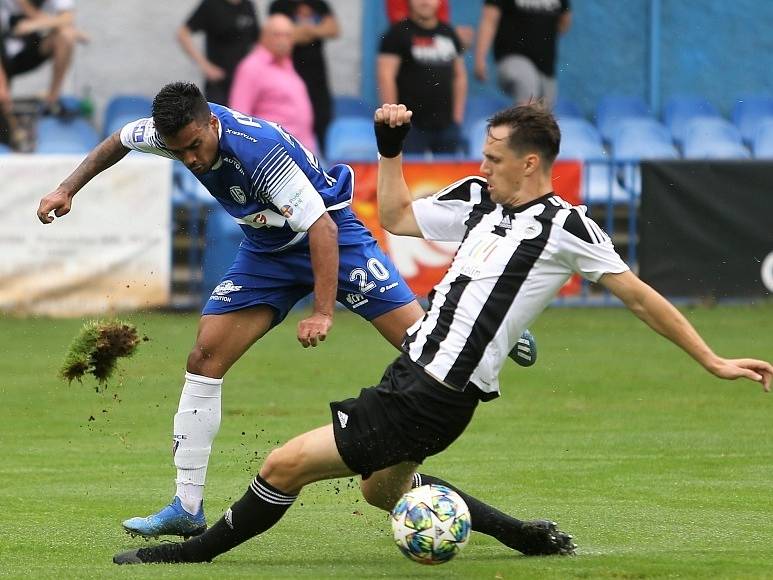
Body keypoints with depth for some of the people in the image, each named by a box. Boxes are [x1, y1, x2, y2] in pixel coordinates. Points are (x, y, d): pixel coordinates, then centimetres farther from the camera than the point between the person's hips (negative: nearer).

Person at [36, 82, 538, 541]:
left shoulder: (260, 150, -36)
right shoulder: (175, 131, -15)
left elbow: (322, 228, -35)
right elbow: (119, 141, 9)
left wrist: (323, 313, -38)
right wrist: (68, 190, 6)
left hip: (332, 237, -6)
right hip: (268, 251, 6)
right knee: (204, 359, -6)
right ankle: (187, 508, -2)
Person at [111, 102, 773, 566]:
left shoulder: (566, 225, -11)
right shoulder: (478, 199, 9)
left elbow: (637, 293, -6)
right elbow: (397, 216, 23)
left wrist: (712, 360, -7)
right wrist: (390, 148, 13)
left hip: (433, 401, -9)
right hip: (411, 368, 9)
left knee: (285, 465, -11)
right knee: (384, 489, 32)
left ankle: (197, 552, 7)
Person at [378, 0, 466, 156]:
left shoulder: (449, 33, 14)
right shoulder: (399, 33, -2)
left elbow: (460, 76, 20)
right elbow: (386, 76, -9)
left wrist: (457, 117, 13)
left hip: (446, 125, 5)